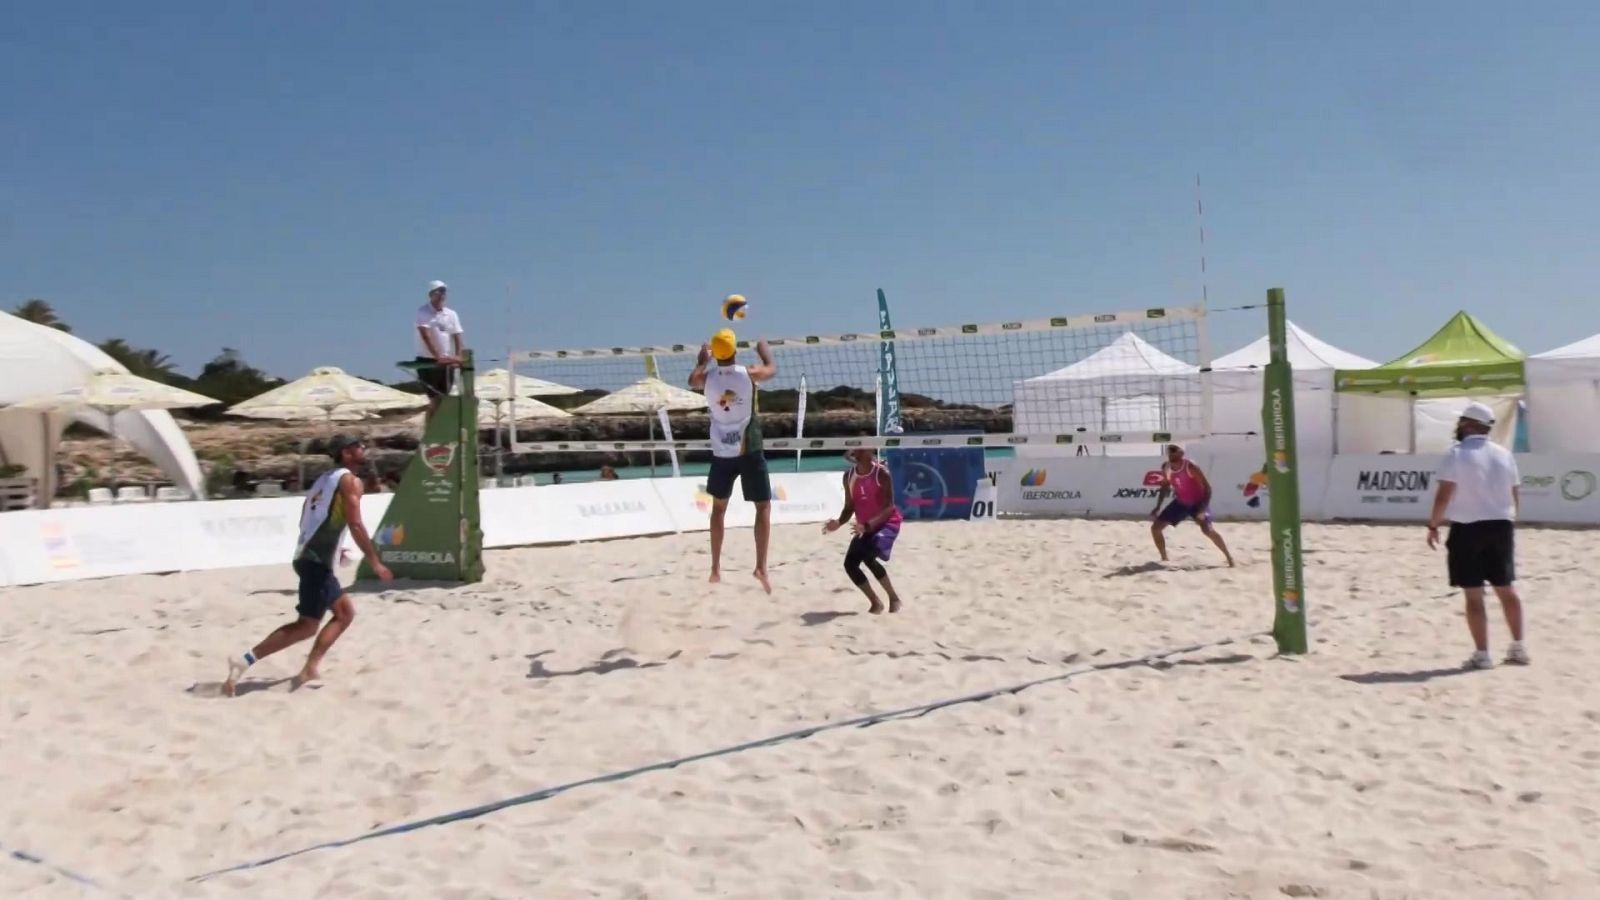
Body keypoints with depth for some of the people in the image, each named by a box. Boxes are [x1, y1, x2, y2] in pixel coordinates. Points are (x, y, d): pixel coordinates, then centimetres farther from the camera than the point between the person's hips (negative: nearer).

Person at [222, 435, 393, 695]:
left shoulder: (326, 479, 20)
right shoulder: (350, 481, -7)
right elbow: (355, 525, -17)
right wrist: (375, 563, -14)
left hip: (306, 556, 10)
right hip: (317, 561, -10)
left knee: (346, 612, 17)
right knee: (307, 625, -8)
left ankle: (309, 670, 11)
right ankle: (245, 660, -12)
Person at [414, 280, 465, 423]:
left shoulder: (451, 314, 8)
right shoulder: (423, 312, -7)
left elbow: (457, 336, 2)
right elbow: (426, 336, -19)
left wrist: (458, 356, -16)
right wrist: (438, 356, -31)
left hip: (446, 362, 5)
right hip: (427, 361, -5)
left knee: (444, 400, 5)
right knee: (435, 401, -9)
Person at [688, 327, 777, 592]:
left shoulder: (707, 378, -2)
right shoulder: (749, 374, -8)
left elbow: (692, 380, 23)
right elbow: (772, 369, 14)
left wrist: (702, 360, 39)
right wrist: (763, 350, 32)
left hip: (721, 452, 3)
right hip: (749, 451, -3)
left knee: (719, 507, 18)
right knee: (763, 506, 5)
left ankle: (716, 568, 19)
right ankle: (761, 566, -8)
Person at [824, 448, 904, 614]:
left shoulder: (882, 473, -18)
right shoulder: (849, 475, 0)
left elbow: (889, 507, -21)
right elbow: (850, 507, 6)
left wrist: (869, 524, -35)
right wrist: (839, 522, -15)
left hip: (887, 522, -7)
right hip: (865, 526, 7)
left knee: (868, 557, -27)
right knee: (850, 564, -4)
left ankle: (894, 598, -8)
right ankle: (876, 602, 15)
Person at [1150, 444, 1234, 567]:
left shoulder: (1190, 466, -25)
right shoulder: (1165, 467, -8)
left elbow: (1207, 487, -21)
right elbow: (1165, 487, 10)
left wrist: (1203, 509, -30)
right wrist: (1157, 508, 3)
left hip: (1197, 502, -6)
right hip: (1180, 502, 6)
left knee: (1208, 530, -26)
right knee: (1155, 527, -1)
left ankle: (1229, 558, -10)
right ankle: (1164, 559, 15)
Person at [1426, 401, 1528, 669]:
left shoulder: (1457, 454, -10)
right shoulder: (1504, 454, 7)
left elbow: (1444, 496, -15)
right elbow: (1516, 496, 10)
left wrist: (1433, 525, -5)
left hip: (1468, 529, -5)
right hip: (1501, 526, 5)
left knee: (1474, 594, 0)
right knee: (1506, 589, 16)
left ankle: (1482, 654, 2)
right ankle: (1518, 648, 22)